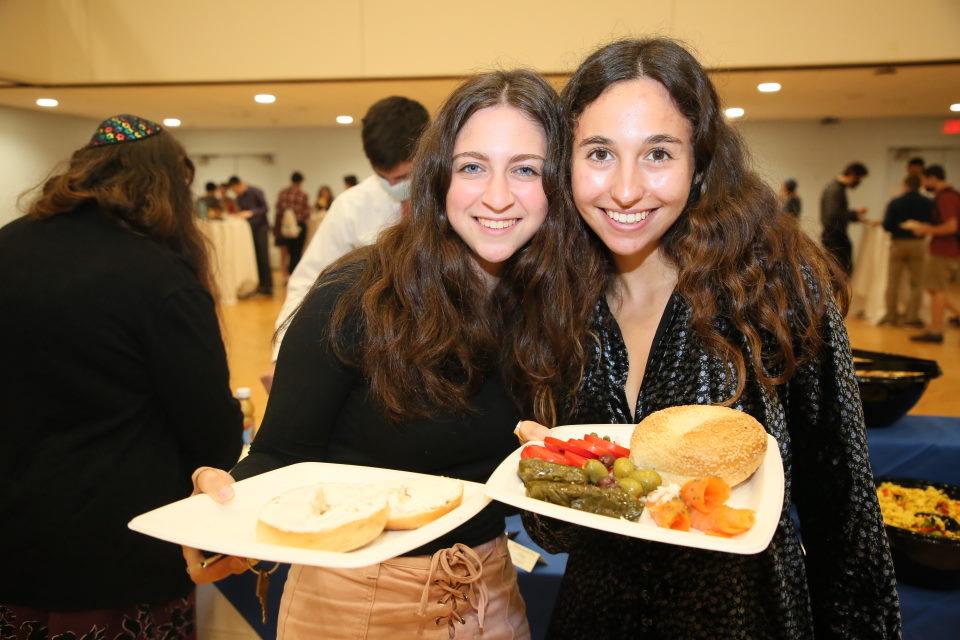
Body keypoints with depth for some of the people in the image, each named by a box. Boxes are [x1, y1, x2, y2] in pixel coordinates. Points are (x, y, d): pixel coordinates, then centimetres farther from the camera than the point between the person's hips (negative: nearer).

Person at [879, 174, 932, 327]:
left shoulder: (895, 203, -9)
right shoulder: (928, 203, -4)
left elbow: (887, 226, -11)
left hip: (898, 243, -1)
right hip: (918, 244, 1)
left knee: (893, 282, 9)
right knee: (916, 284, 9)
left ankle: (891, 316, 12)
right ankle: (912, 317, 8)